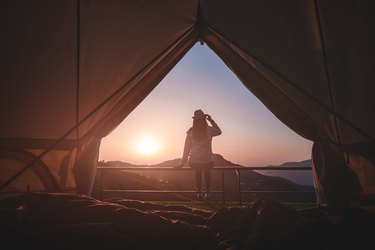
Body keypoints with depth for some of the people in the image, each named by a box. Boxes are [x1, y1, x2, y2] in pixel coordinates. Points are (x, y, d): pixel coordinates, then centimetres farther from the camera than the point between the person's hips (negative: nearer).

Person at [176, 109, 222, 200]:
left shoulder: (190, 132, -4)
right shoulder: (209, 130, -7)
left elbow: (187, 148, -1)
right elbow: (219, 131, 15)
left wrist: (182, 163, 5)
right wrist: (211, 120, 14)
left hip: (194, 161, 1)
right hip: (207, 161, -1)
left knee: (198, 171, 31)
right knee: (207, 172, 29)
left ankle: (198, 192, 30)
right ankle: (207, 192, 29)